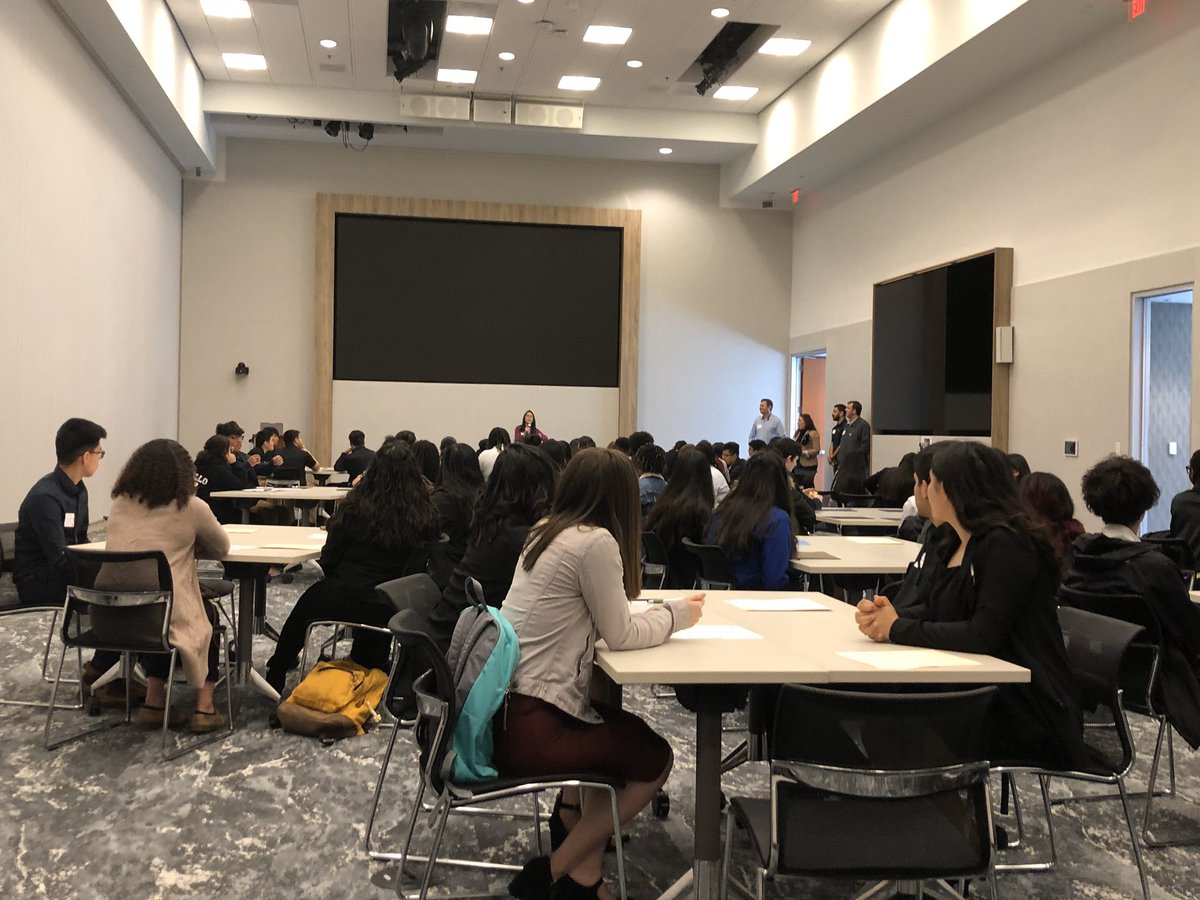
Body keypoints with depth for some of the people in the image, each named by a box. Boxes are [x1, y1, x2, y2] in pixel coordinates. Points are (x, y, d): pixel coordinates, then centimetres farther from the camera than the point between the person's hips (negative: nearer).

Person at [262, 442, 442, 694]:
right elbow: (420, 566, -3)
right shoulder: (426, 516, -9)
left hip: (346, 598, -1)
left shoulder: (356, 507, -10)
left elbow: (328, 560, -4)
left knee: (305, 605, 30)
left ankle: (275, 677, 47)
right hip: (393, 609, 1)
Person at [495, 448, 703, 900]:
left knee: (623, 726, 24)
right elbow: (621, 635, -8)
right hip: (529, 725, -9)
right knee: (654, 758, 10)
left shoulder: (545, 532, 12)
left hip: (503, 705, 9)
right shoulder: (596, 542, -15)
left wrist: (662, 611, 16)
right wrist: (676, 613, 8)